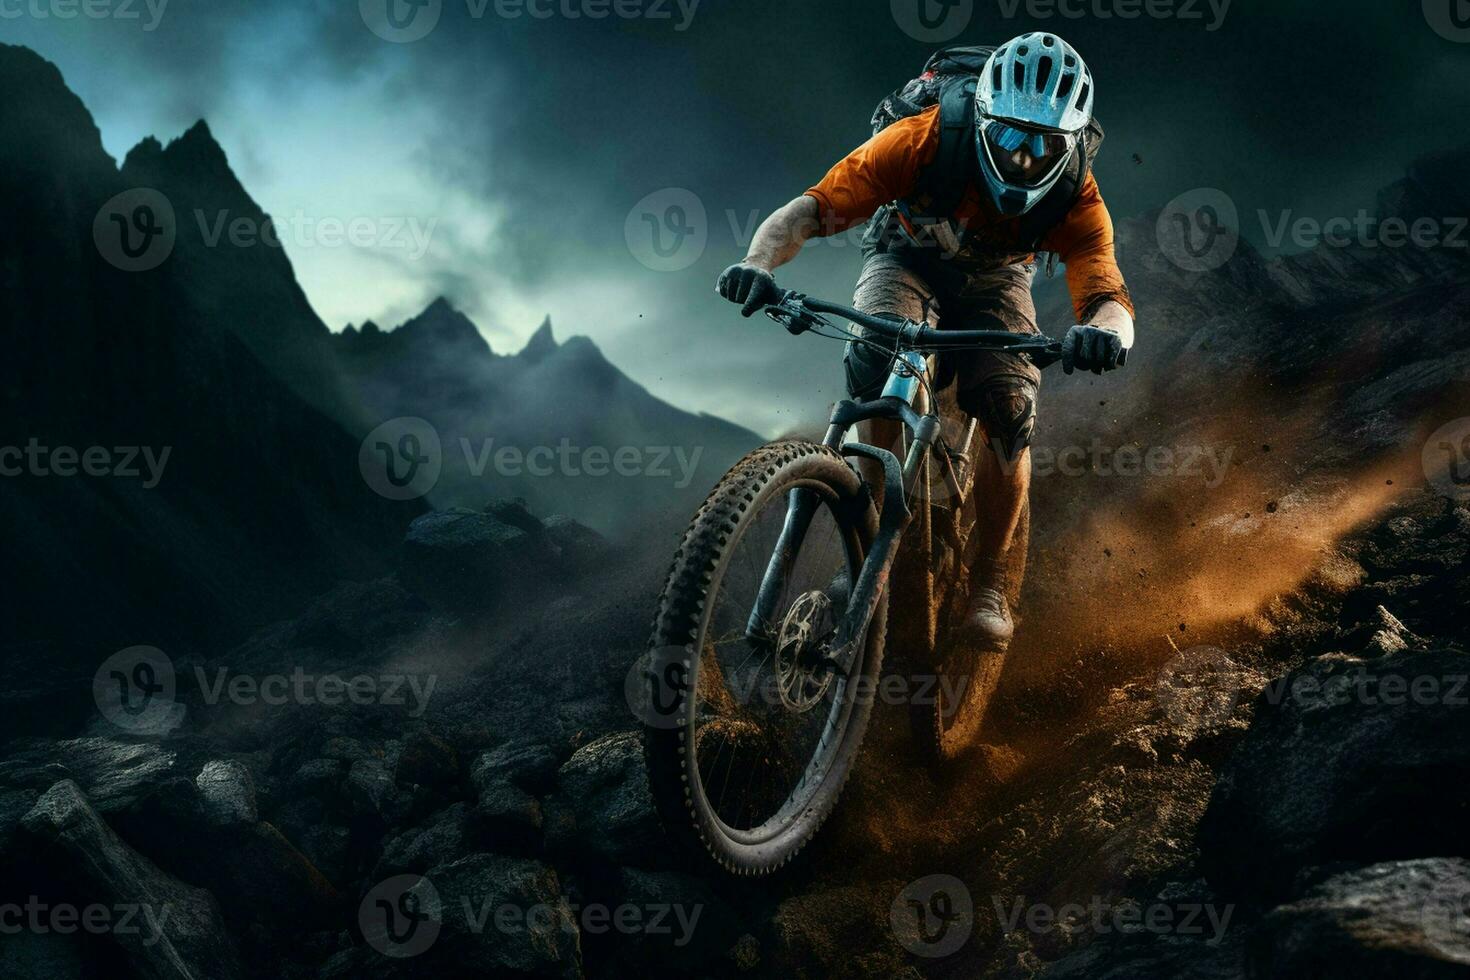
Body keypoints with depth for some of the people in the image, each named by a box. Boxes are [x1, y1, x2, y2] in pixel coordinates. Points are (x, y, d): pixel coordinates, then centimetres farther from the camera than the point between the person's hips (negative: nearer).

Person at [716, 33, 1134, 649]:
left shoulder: (1075, 198, -30)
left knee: (1009, 415, -23)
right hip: (906, 258, -1)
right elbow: (811, 209, -38)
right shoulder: (925, 140, -35)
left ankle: (992, 585, -2)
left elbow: (1108, 295, -42)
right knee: (876, 362, -32)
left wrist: (1103, 332, -68)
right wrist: (758, 265, -58)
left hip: (993, 281, 1)